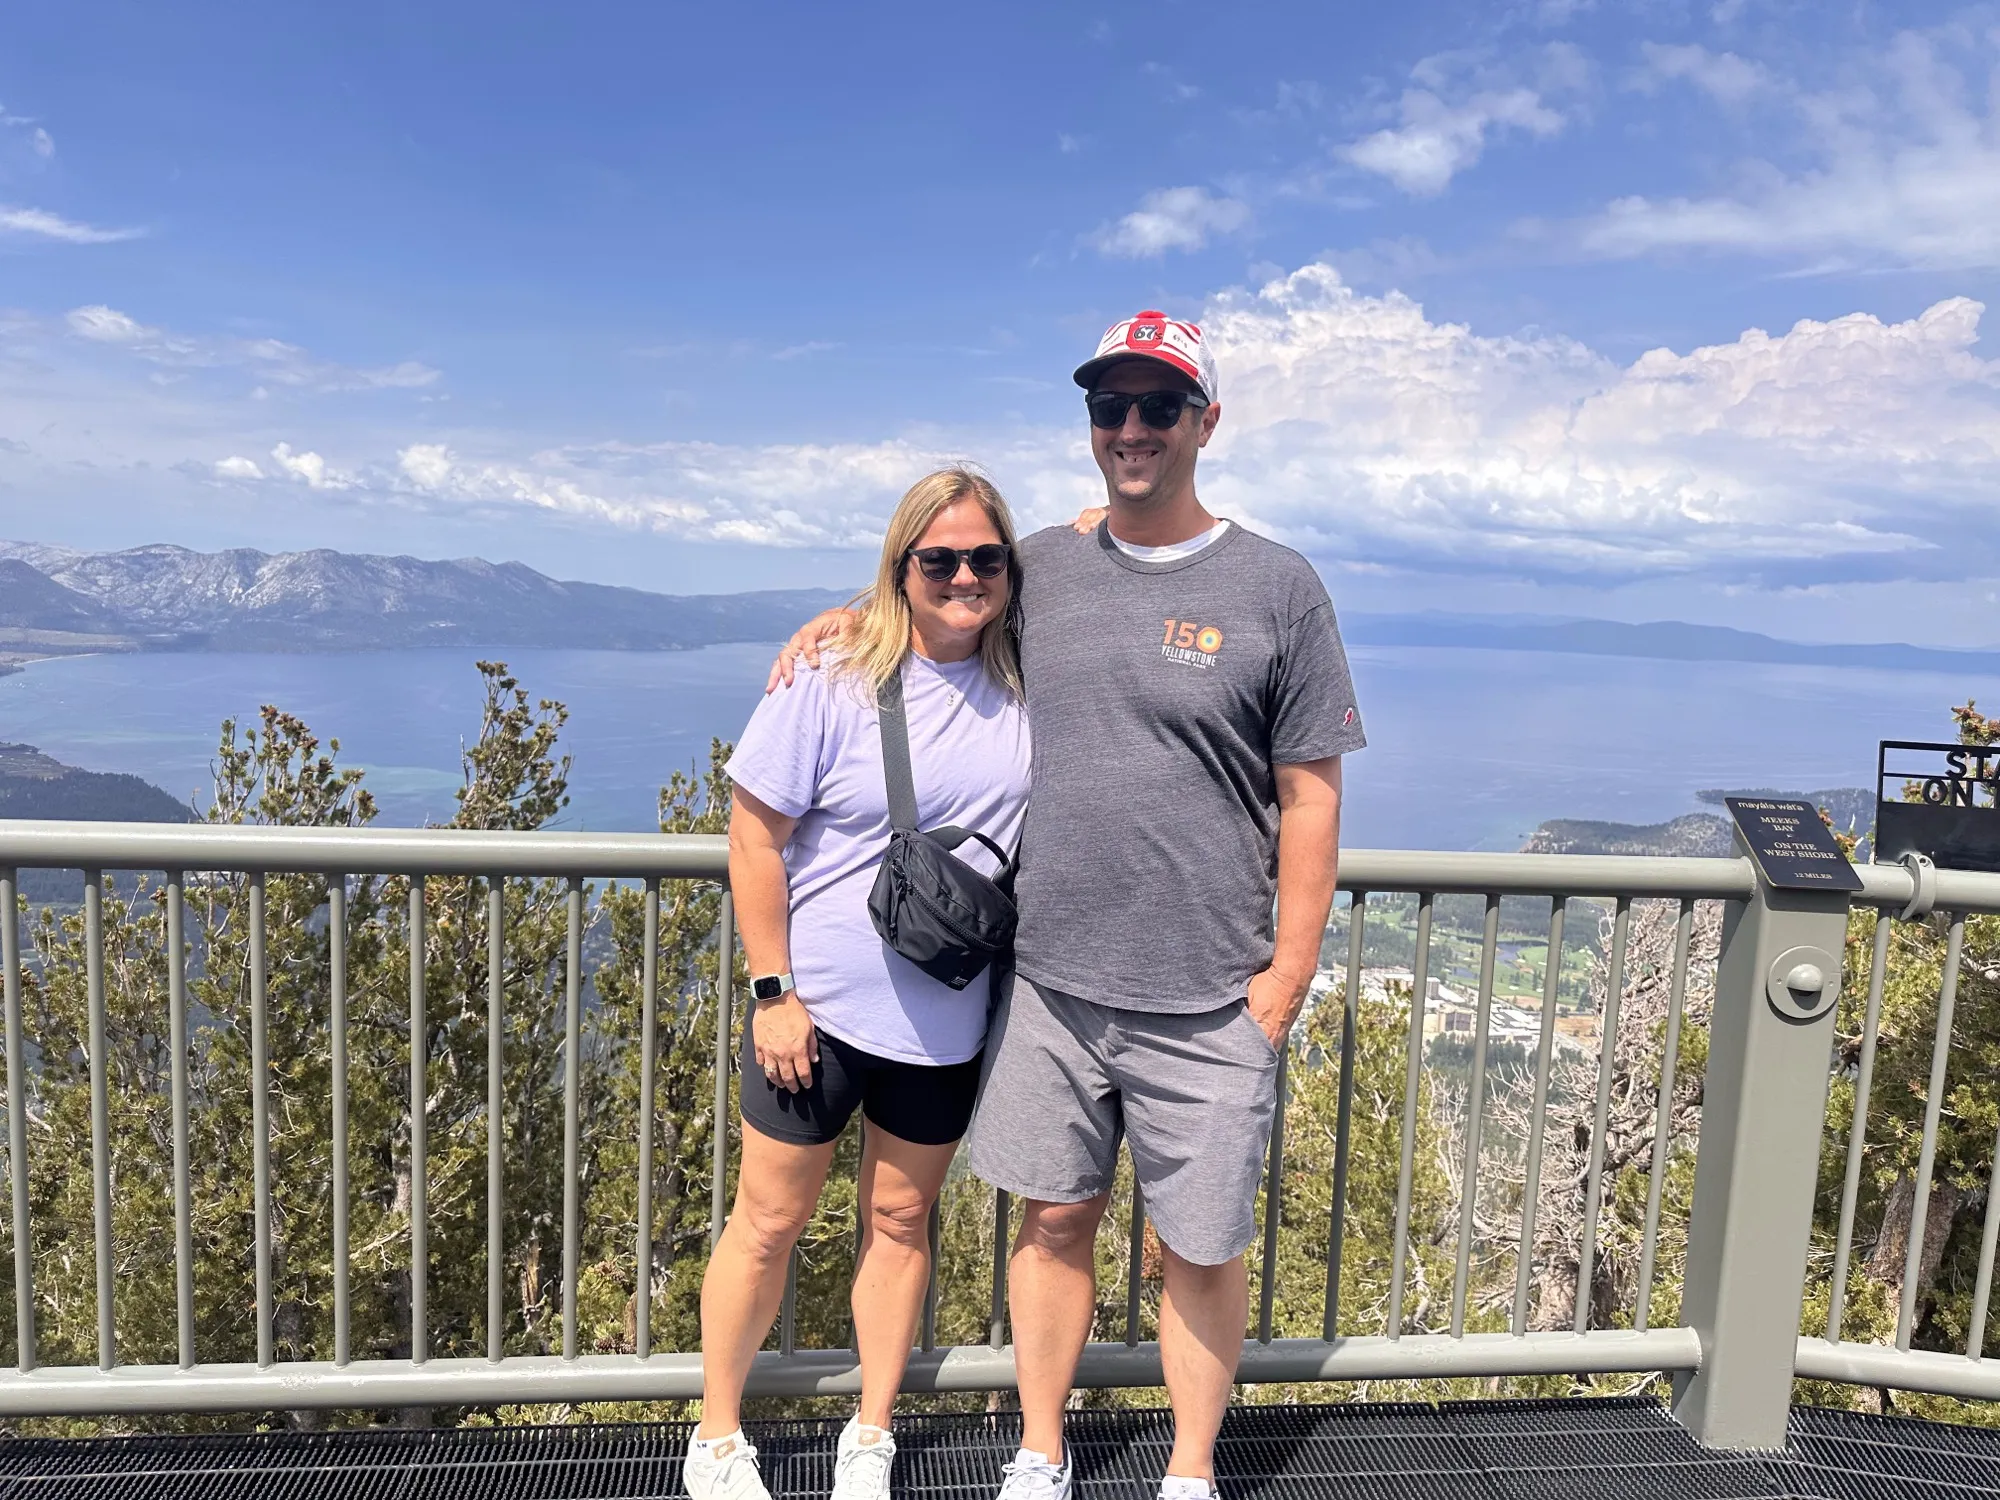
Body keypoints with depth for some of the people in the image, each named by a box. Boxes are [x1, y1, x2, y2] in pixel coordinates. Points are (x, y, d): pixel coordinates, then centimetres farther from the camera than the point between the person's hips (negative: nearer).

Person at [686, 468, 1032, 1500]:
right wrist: (773, 990, -11)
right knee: (769, 1223, 10)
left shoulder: (1027, 686, -2)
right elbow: (755, 842, -9)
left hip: (945, 1022, 3)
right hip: (817, 1009, -3)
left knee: (900, 1220, 17)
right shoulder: (834, 685, -12)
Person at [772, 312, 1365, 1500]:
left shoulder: (1277, 588, -4)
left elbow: (1311, 798, -3)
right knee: (1055, 1219, 16)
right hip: (1050, 982, 3)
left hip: (1206, 1002, -3)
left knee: (1201, 1247, 11)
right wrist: (843, 617, 7)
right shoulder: (1040, 569, 5)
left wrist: (1288, 974, -6)